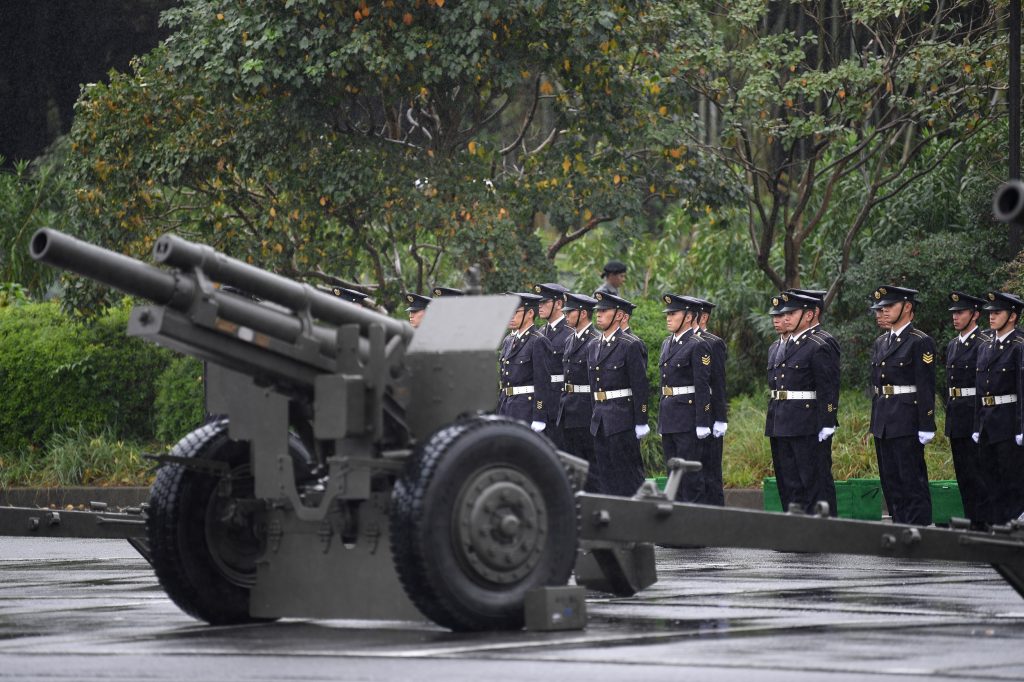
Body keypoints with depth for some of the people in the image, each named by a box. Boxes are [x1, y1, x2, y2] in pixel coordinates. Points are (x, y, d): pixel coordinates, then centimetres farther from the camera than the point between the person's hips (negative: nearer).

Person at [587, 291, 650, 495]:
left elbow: (641, 386, -9)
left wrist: (641, 422, -13)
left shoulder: (629, 346, -7)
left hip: (622, 419, -7)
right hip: (599, 420, 7)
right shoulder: (593, 347, 14)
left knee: (628, 471, -6)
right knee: (606, 473, 8)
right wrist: (595, 415, 14)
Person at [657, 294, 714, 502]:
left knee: (691, 475, -7)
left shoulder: (698, 346, -10)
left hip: (688, 418, -9)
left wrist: (702, 424, -17)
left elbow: (702, 387, -14)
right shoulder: (667, 344, 15)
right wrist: (662, 420, 18)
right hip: (668, 418, 9)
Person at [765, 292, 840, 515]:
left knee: (815, 482, -5)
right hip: (780, 428, 8)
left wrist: (826, 425, -17)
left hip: (807, 429, -8)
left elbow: (829, 389, -12)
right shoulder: (779, 348, 17)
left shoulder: (818, 348, -8)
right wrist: (772, 424, 17)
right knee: (788, 484, 10)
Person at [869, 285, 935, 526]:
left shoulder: (920, 342, -8)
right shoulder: (881, 343, 16)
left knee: (912, 481, -7)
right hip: (883, 423, 8)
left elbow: (926, 386, -12)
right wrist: (875, 424, 18)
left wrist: (926, 427, -16)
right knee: (891, 483, 10)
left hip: (907, 424, -8)